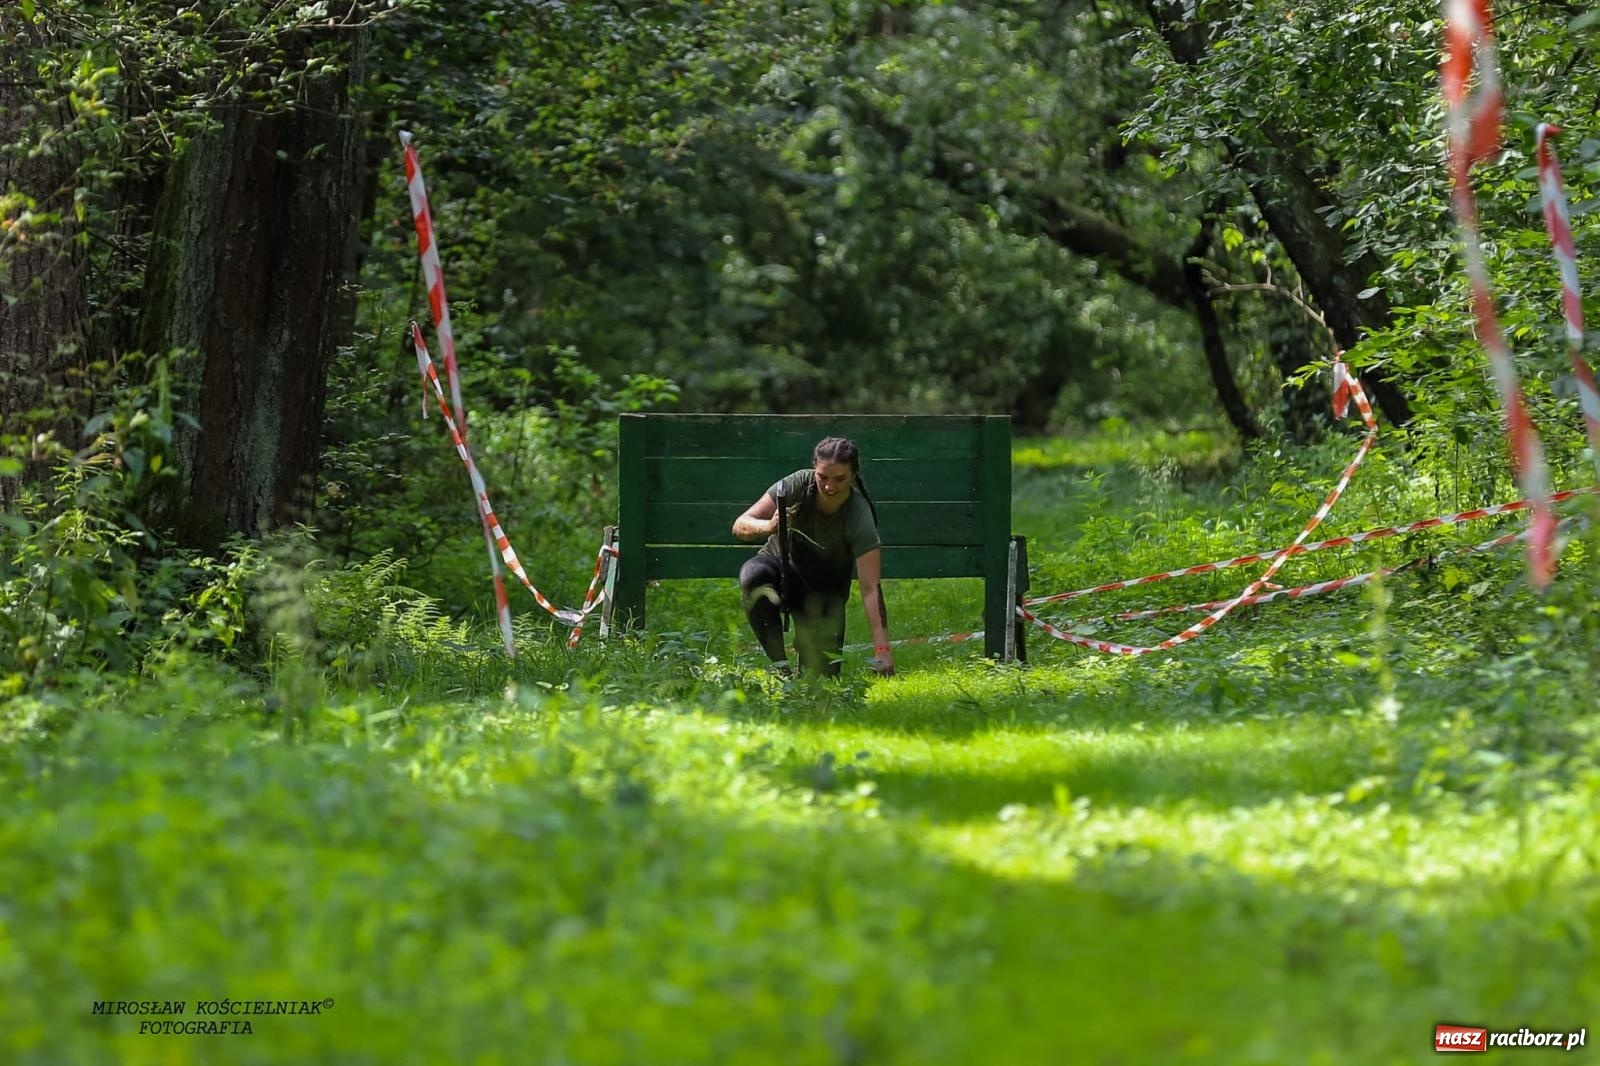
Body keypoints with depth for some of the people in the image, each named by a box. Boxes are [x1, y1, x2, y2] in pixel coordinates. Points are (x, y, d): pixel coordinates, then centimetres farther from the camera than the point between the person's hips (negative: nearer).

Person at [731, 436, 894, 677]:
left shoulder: (860, 518, -29)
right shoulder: (798, 485, -24)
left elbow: (870, 589, -33)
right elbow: (740, 526, -23)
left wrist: (882, 650, -43)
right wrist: (769, 527, -46)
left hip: (823, 591, -1)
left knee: (821, 675, -17)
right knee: (754, 574, -36)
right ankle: (779, 664, -27)